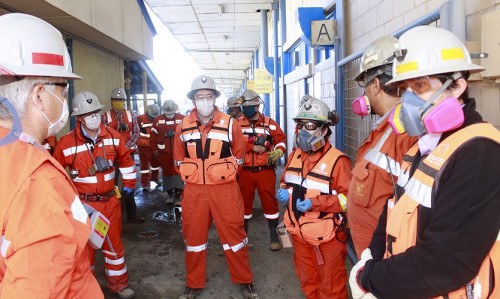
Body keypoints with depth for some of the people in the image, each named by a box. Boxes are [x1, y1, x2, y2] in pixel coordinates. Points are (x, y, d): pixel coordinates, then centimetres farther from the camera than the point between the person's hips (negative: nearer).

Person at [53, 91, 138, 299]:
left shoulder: (112, 136, -3)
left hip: (110, 201, 3)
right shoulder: (67, 143, -12)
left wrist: (129, 184, 15)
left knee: (114, 243, 14)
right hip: (83, 203, -3)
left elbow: (125, 160, 12)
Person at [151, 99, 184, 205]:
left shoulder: (182, 119, -2)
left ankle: (178, 196, 1)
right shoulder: (158, 120, 3)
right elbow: (153, 136, 7)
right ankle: (169, 194, 26)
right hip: (164, 152, 2)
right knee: (166, 172, 11)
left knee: (178, 172, -5)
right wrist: (155, 150, 6)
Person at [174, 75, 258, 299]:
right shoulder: (183, 126, 2)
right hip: (193, 191, 3)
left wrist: (225, 175, 5)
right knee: (193, 237, 13)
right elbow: (179, 158, 13)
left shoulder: (229, 124, -4)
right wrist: (191, 177, 9)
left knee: (233, 235, 6)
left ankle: (244, 281, 26)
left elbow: (238, 156, 6)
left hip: (225, 189, -2)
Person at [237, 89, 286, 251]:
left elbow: (281, 140, 6)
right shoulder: (237, 124, 3)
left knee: (270, 202, 3)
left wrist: (278, 152, -15)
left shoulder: (270, 123, 5)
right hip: (245, 172, 1)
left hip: (265, 171, 0)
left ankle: (274, 235, 16)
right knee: (245, 202, 13)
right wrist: (253, 147, -18)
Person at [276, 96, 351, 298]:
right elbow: (286, 181, 19)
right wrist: (284, 191, -4)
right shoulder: (295, 155, 4)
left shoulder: (336, 160, -17)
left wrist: (315, 203, -26)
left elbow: (349, 197, -18)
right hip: (299, 233, 6)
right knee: (308, 282, 25)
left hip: (327, 237, -6)